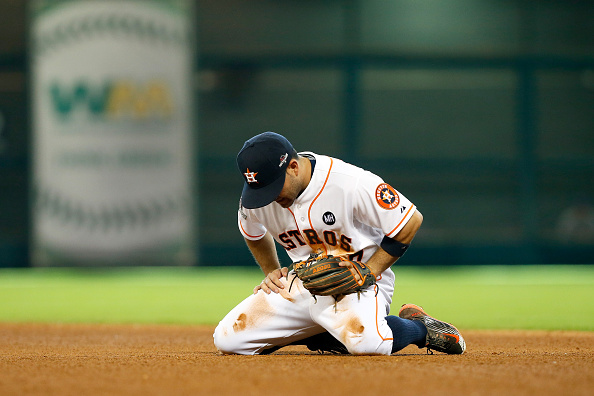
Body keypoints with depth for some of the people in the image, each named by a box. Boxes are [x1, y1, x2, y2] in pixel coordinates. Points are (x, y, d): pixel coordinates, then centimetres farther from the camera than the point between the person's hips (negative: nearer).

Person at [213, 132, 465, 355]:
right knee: (227, 340, -11)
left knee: (365, 343, -39)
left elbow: (411, 220, -16)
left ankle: (418, 327, -4)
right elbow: (254, 234, 20)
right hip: (303, 284, 6)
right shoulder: (253, 198, -7)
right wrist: (271, 272, 5)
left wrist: (368, 272, -17)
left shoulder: (350, 183, -25)